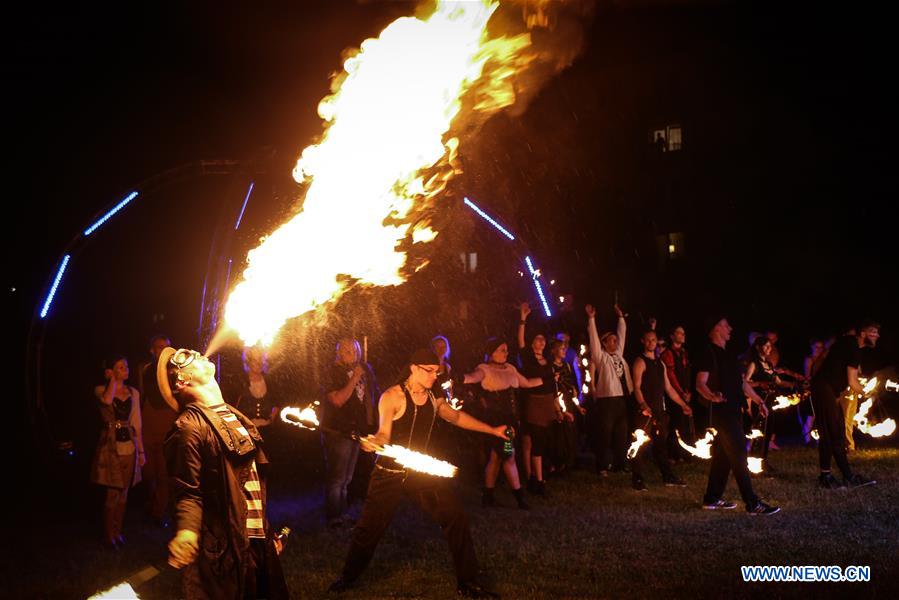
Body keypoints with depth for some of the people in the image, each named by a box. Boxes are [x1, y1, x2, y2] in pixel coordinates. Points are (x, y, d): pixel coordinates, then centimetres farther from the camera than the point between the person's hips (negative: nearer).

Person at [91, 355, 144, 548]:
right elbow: (107, 400, -30)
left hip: (129, 446, 4)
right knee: (112, 493, -3)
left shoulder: (133, 393, 8)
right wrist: (113, 380, -13)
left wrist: (141, 450, 9)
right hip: (110, 445, -4)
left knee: (123, 492, 10)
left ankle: (117, 531, 24)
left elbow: (136, 423, 11)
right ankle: (108, 535, 11)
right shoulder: (101, 390, -4)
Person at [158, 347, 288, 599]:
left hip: (258, 541, 8)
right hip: (227, 549, -8)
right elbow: (188, 492, -16)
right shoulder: (190, 426, -13)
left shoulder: (231, 415, 14)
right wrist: (187, 531, -35)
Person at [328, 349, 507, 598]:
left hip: (423, 472, 5)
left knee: (456, 518, -4)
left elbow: (457, 417, 22)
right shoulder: (392, 396, -14)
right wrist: (373, 442, -45)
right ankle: (348, 577, 26)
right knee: (370, 527, 1)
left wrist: (493, 430, 25)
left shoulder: (433, 398, 5)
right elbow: (384, 434, -21)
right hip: (390, 473, -5)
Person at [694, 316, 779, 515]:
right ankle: (752, 504, -12)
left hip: (732, 411, 10)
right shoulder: (708, 353, -10)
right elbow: (700, 384, -18)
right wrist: (712, 396, -38)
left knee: (722, 455, 12)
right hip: (721, 411, -10)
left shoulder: (728, 355, 19)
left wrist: (759, 401, 20)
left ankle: (712, 499, 19)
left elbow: (742, 382, 25)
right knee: (738, 456, -11)